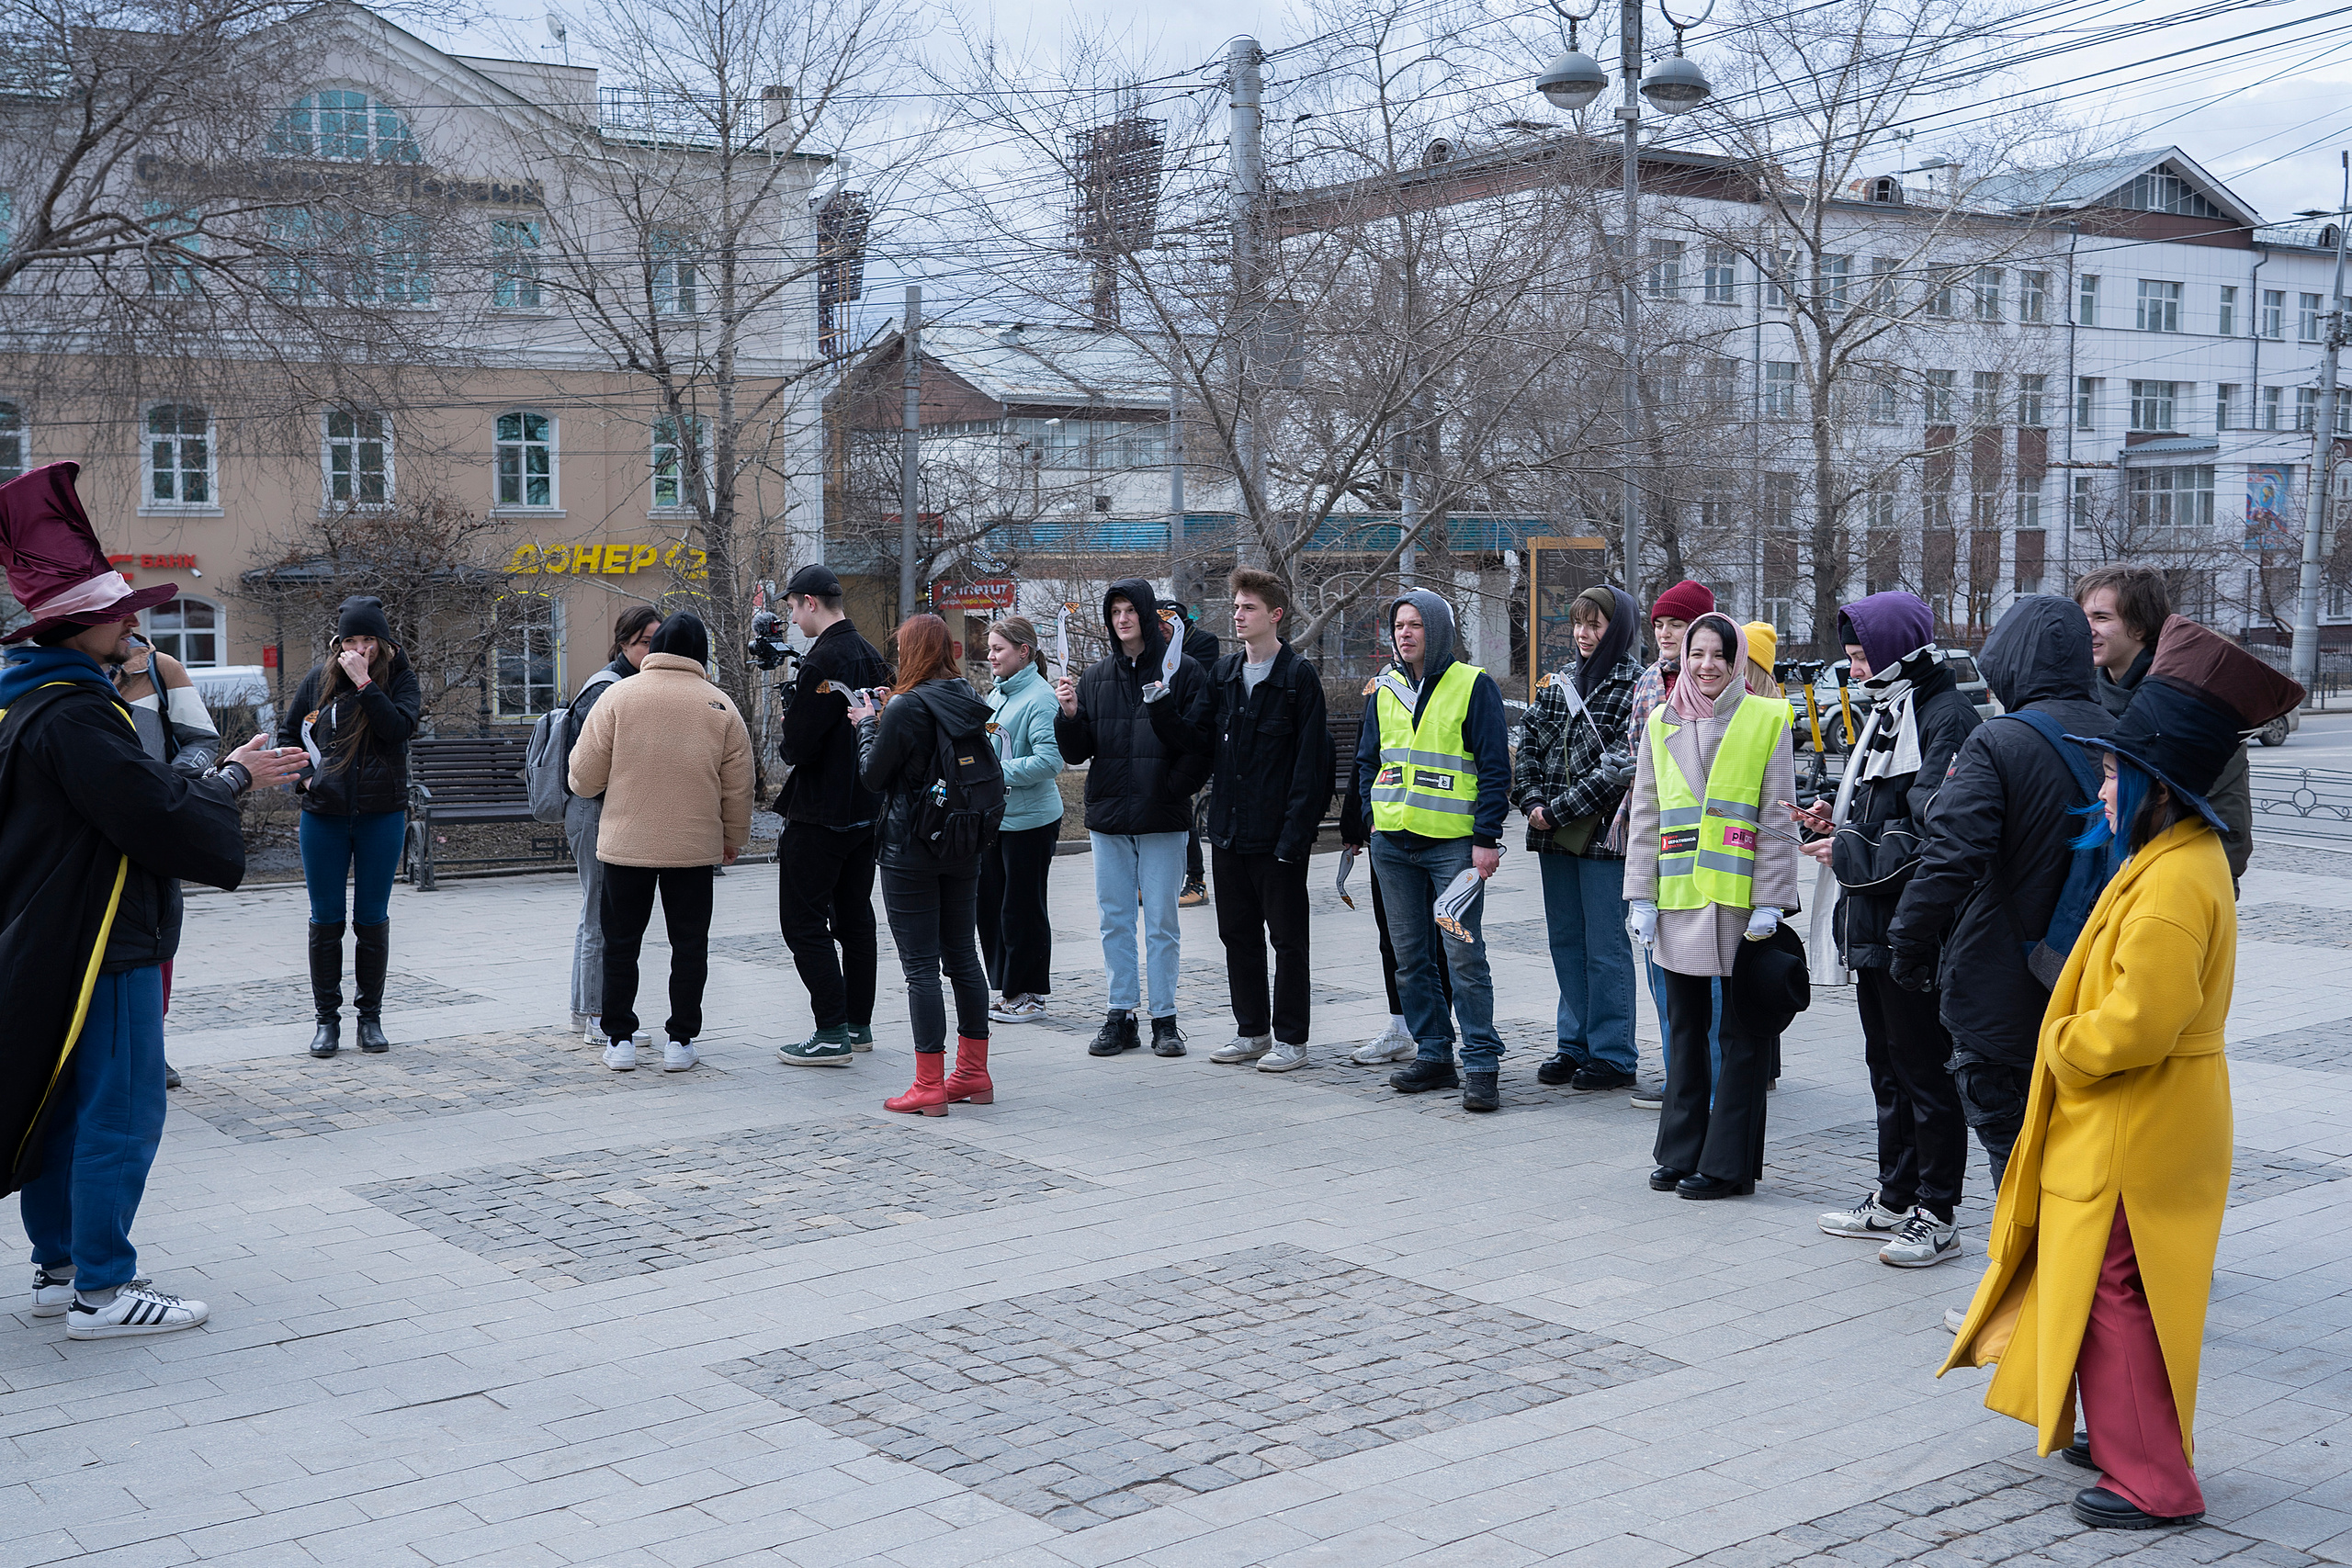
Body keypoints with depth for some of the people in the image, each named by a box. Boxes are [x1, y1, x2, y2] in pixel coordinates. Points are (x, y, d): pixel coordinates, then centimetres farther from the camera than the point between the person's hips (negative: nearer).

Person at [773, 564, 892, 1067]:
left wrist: (789, 718, 2)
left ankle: (832, 1035, -6)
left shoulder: (823, 661, -18)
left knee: (804, 921, -3)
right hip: (867, 811, 9)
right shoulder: (872, 657, 10)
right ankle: (859, 1026, 21)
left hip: (820, 814, -9)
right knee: (854, 917, 15)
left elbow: (799, 747, -21)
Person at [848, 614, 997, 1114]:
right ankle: (973, 1075, 20)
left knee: (921, 966, -2)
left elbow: (873, 776, -9)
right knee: (963, 957, 13)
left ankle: (929, 1085, 0)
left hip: (911, 850, -7)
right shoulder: (970, 701, 5)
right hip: (965, 847, 7)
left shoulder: (905, 708, -16)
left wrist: (866, 725, 8)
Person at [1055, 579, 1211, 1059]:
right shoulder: (1095, 676, 10)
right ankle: (1121, 1015, 15)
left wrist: (1174, 790, -14)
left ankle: (1165, 1019, 9)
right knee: (1115, 920, 8)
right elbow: (1076, 753, 9)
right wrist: (1070, 715, -9)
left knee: (1161, 922, 2)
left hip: (1163, 820, -4)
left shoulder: (1182, 671, -2)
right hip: (1108, 818, 4)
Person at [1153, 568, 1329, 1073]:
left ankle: (1291, 1038, 12)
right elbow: (1206, 743, 8)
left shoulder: (1299, 677, -8)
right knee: (1238, 934, 13)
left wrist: (1295, 833, -18)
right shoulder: (1223, 673, 11)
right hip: (1229, 831, 7)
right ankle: (1252, 1032, 24)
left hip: (1277, 835, -6)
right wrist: (1164, 715, -9)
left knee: (1287, 937, 3)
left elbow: (1309, 762, -12)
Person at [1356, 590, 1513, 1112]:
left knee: (1464, 955, -7)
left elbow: (1495, 767, -6)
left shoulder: (1473, 686, -4)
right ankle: (1433, 1054, 20)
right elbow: (1367, 760, 21)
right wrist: (1373, 821, 9)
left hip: (1453, 844, -6)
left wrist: (1486, 838, -11)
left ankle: (1481, 1064, -2)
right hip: (1393, 844, 6)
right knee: (1411, 957, 10)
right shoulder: (1384, 689, 12)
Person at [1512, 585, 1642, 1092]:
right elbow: (1529, 746, 13)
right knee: (1566, 943, 12)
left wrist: (1559, 810, -15)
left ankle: (1613, 1055, 7)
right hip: (1555, 839, 7)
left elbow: (1621, 768, -16)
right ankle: (1574, 1045, 22)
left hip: (1604, 836, -7)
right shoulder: (1558, 684, 14)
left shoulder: (1636, 688, -8)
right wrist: (1532, 801, -4)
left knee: (1605, 947, -2)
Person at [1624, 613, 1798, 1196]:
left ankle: (1727, 1164, 8)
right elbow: (1644, 818, 13)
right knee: (1684, 1029, 11)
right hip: (1677, 902, 4)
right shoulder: (1661, 724, 12)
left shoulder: (1767, 721, 1)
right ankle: (1681, 1153, 20)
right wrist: (1642, 897, 5)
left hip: (1740, 901, -4)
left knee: (1740, 1033, 2)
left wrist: (1769, 902, -9)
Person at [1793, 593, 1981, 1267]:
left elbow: (1933, 833, -22)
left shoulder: (1947, 717, -15)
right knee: (1887, 1065, 17)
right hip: (1873, 926, 10)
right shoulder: (1887, 715, 17)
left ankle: (1937, 1217, 7)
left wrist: (1849, 853, -16)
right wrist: (1836, 823, 6)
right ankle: (1893, 1202, 28)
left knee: (1924, 1071, -2)